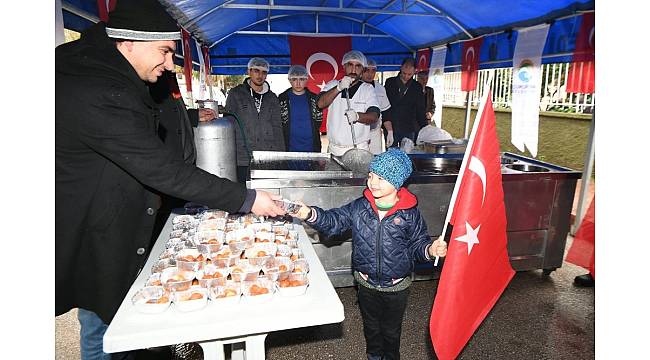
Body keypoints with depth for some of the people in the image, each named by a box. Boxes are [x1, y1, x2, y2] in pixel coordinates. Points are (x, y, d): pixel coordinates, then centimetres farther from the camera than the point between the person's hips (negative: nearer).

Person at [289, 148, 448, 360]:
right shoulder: (359, 207, -11)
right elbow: (333, 221, -12)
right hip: (366, 283, 2)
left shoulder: (410, 214, -16)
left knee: (391, 329, 21)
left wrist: (431, 250, -29)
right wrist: (309, 214, -29)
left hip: (396, 287, -2)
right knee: (371, 325, 26)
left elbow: (417, 244, -7)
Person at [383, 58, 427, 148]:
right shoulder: (390, 83, 2)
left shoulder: (417, 87, 7)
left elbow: (420, 111, 10)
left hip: (409, 130, 1)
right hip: (390, 129, -1)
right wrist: (389, 130, -15)